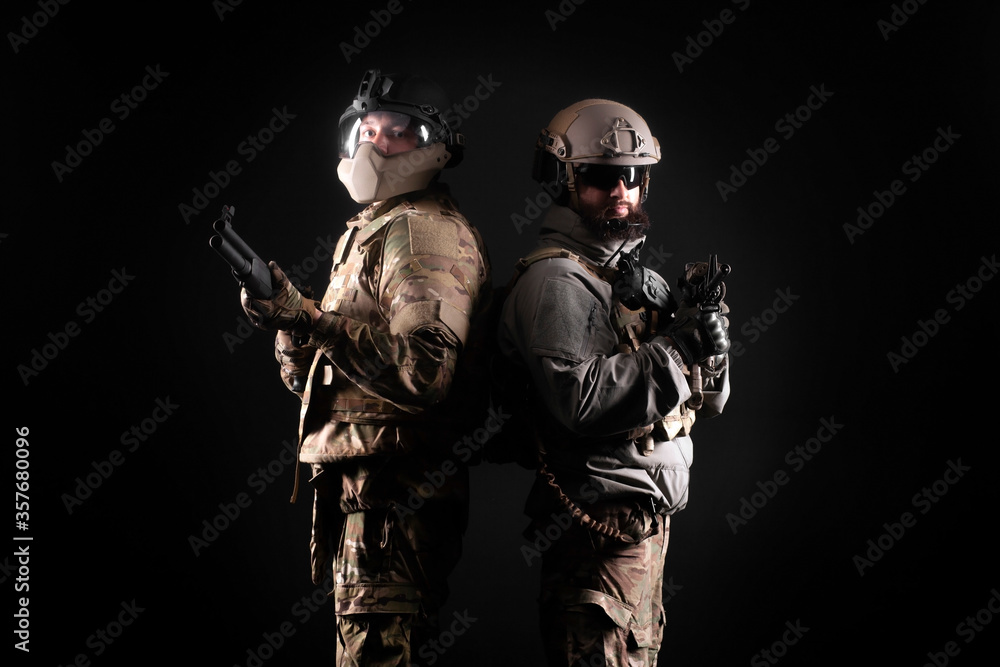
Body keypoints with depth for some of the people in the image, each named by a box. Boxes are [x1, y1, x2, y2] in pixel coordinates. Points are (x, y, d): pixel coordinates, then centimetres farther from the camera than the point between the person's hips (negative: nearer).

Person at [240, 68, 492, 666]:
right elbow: (309, 373, 20)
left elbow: (426, 371, -26)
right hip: (354, 483, 10)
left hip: (396, 497, -10)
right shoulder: (369, 229, 20)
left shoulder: (427, 234, -11)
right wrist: (291, 322, -2)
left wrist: (309, 321, -25)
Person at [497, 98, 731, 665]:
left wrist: (710, 327, -4)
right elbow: (581, 397, -26)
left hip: (650, 512, 9)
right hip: (605, 518, -9)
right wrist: (680, 345, -20)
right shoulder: (556, 279, -11)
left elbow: (709, 400, 15)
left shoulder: (640, 277, 16)